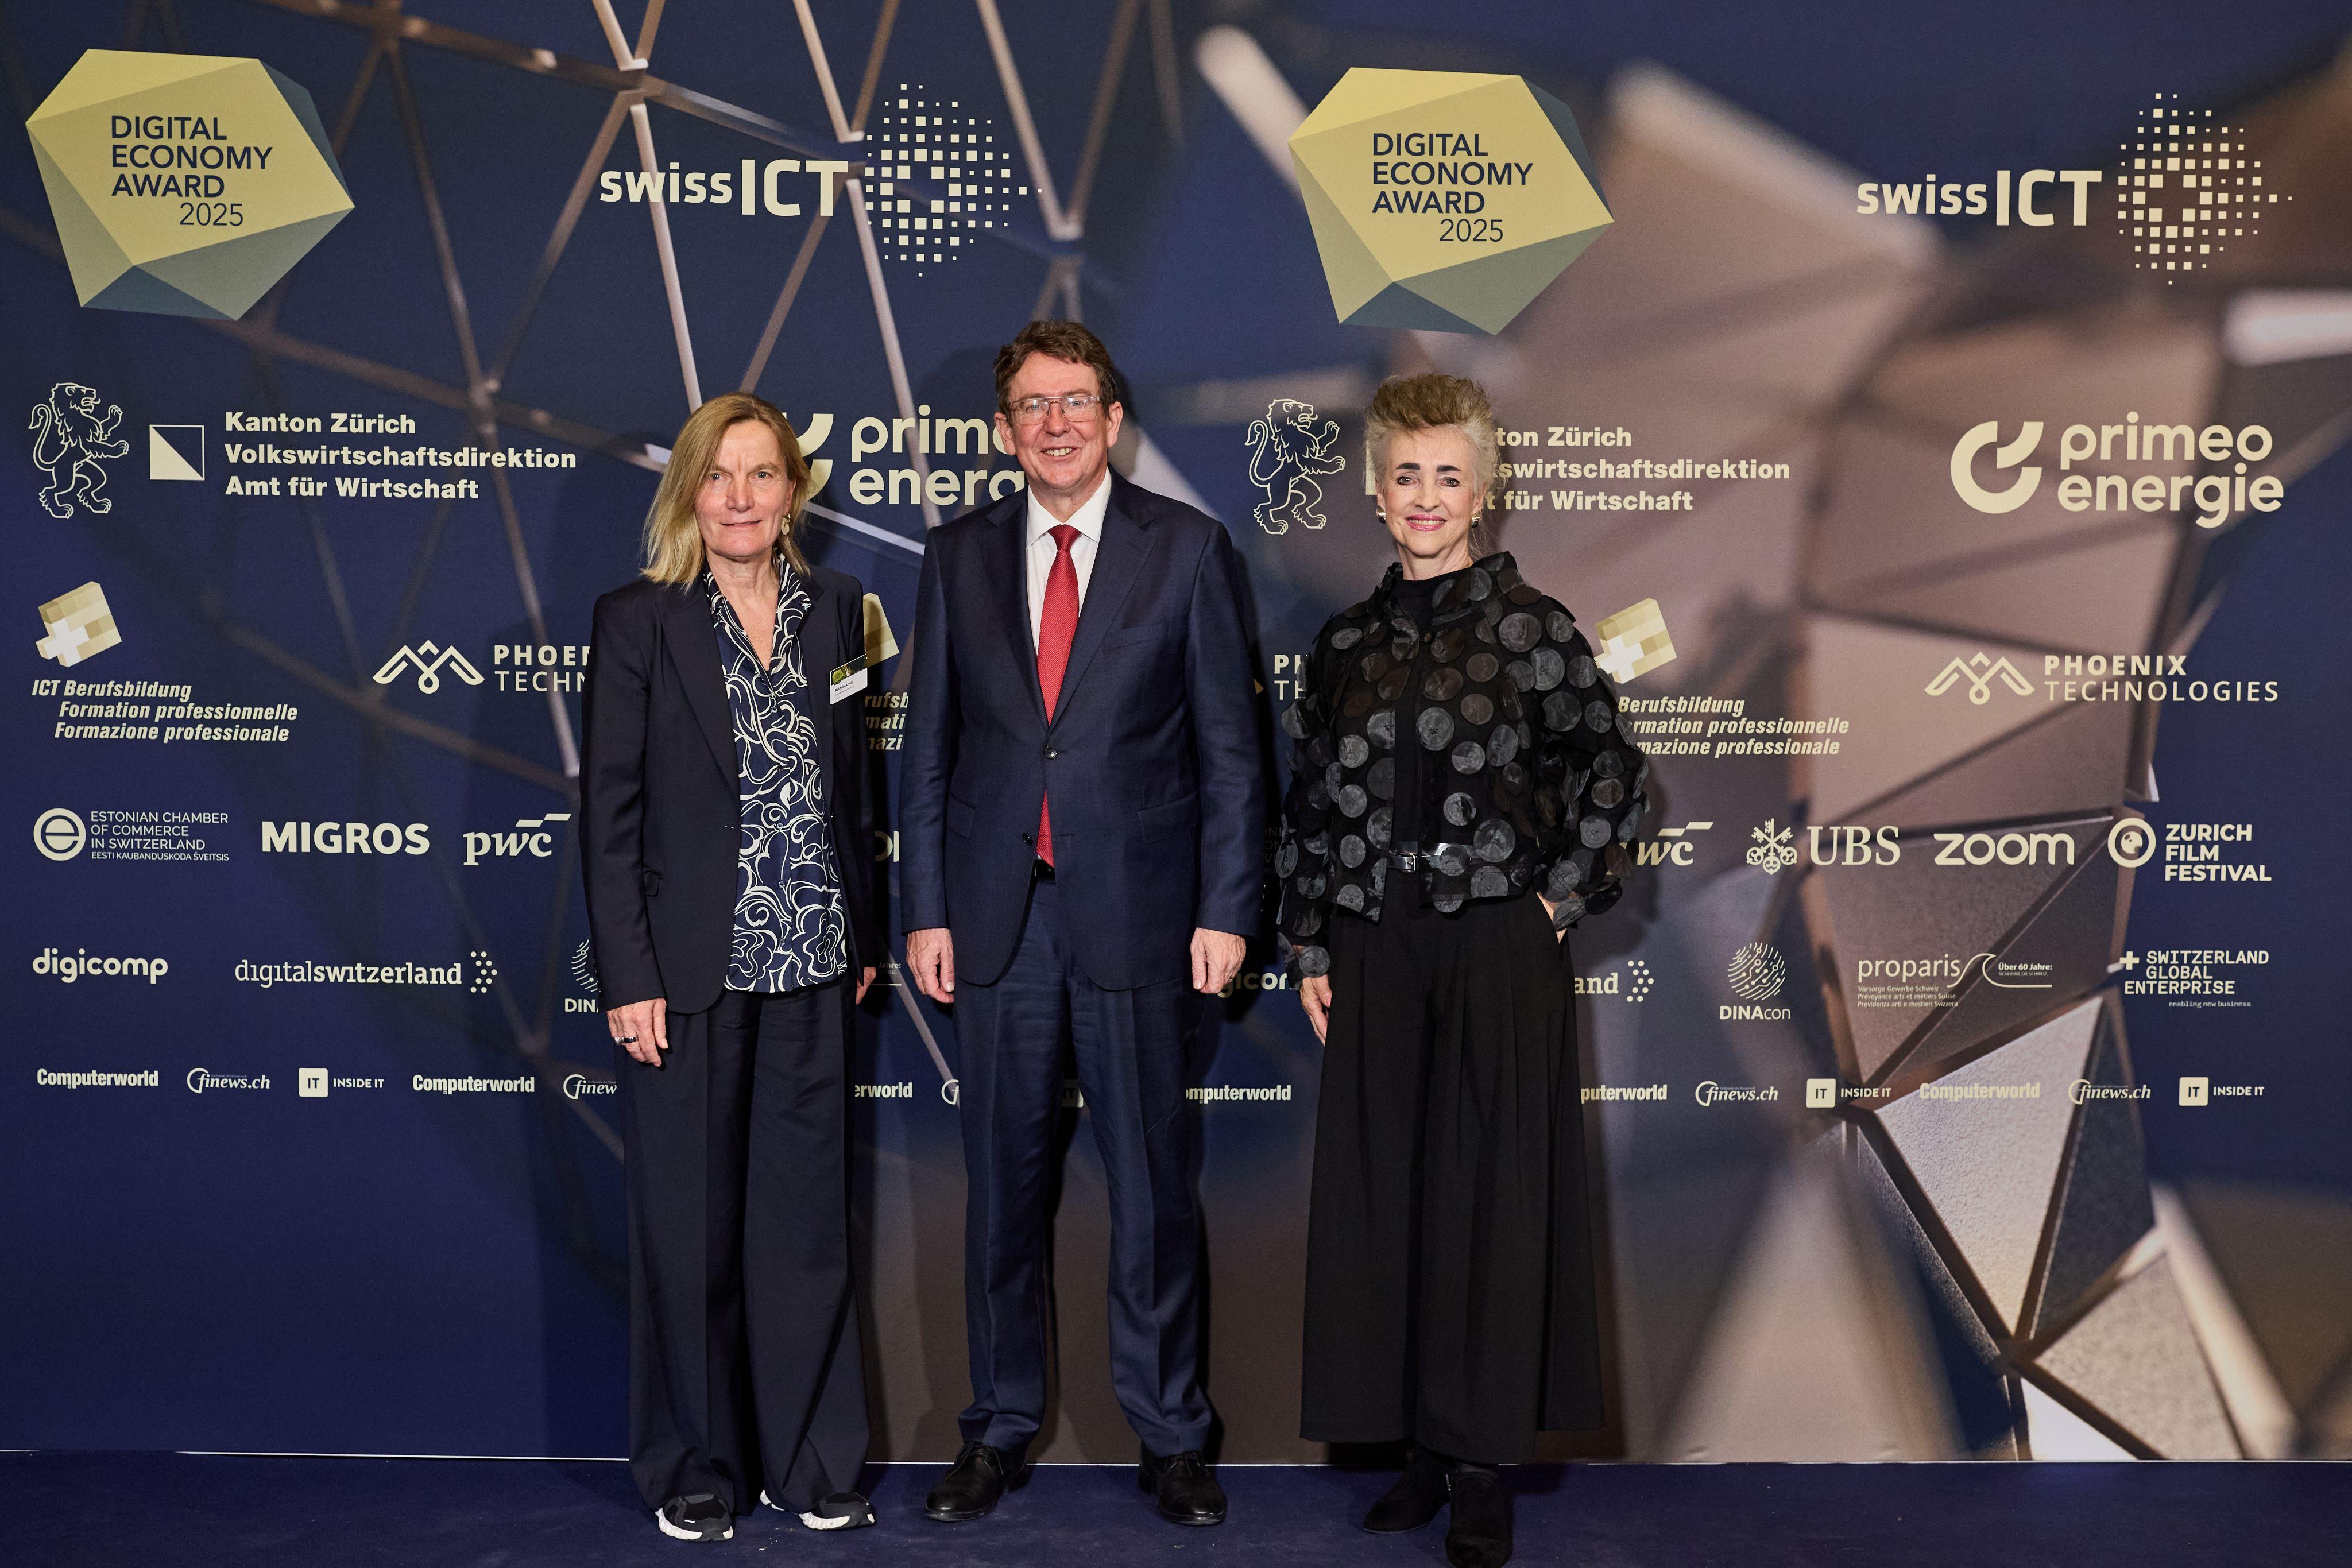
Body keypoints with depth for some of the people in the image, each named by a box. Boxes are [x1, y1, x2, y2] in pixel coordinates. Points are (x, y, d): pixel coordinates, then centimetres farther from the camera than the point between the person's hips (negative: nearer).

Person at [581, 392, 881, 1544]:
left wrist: (864, 936, 10)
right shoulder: (637, 621, -3)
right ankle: (693, 1469, 23)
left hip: (810, 963, 3)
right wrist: (628, 976, -10)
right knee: (689, 1222, 7)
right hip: (687, 966, -3)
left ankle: (811, 1460, 24)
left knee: (807, 1214, 9)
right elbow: (609, 811, -5)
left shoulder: (835, 608, 8)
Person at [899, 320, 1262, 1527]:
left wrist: (1226, 910, -6)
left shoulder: (1186, 548, 1)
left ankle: (1169, 1435, 22)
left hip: (1135, 908, -2)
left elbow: (1229, 743, 0)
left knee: (1153, 1181, 6)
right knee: (1003, 1179, 11)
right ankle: (1000, 1429, 26)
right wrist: (925, 910, 2)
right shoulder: (959, 556, 8)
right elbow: (928, 747, 9)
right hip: (997, 914, 2)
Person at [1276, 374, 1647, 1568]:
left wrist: (1566, 897, -3)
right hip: (1374, 954, 4)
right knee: (1380, 1191, 7)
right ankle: (1419, 1445, 22)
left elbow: (1611, 774, 2)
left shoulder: (1533, 629, -2)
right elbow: (1309, 804, 11)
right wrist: (1309, 951, 7)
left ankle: (1483, 1463, 14)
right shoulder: (1346, 643, 9)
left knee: (1493, 1194, 1)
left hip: (1499, 948, -4)